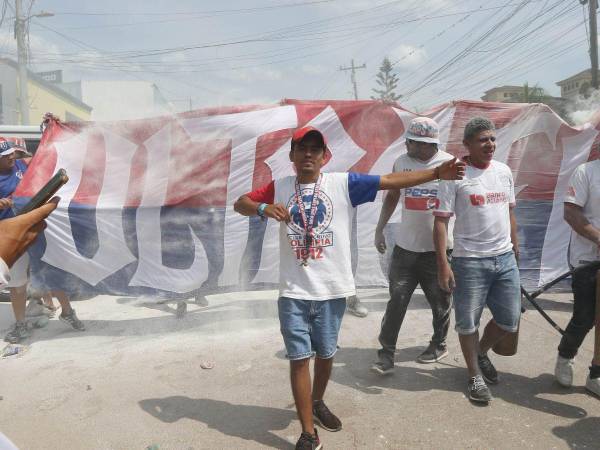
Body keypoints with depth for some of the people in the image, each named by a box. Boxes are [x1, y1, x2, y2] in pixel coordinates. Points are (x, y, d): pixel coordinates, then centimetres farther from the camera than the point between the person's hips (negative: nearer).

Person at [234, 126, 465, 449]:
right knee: (299, 358, 3)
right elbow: (240, 204, 8)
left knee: (325, 353, 16)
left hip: (332, 289, 0)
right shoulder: (279, 188, 3)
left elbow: (390, 181, -4)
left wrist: (437, 173, -9)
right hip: (293, 291, 0)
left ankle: (318, 403, 44)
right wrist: (264, 208, -14)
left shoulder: (343, 183, -1)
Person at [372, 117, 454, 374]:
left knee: (440, 302, 12)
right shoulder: (401, 162, 5)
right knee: (397, 300, 1)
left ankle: (439, 345, 33)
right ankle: (387, 353, 8)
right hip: (405, 246, 3)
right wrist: (380, 229, 14)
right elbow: (392, 196, 16)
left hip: (438, 248, -2)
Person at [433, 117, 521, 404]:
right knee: (468, 322, 5)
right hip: (470, 261, -5)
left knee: (510, 320, 13)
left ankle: (481, 353, 40)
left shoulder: (504, 171, 8)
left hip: (505, 259, 6)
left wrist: (515, 245, 19)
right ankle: (475, 376, 26)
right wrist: (443, 264, -17)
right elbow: (440, 221, -12)